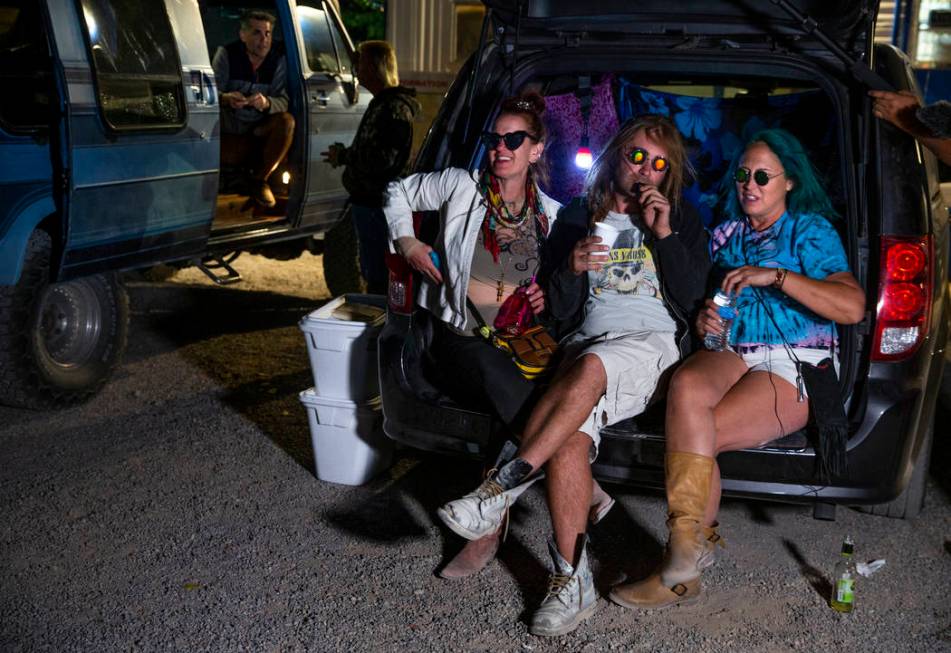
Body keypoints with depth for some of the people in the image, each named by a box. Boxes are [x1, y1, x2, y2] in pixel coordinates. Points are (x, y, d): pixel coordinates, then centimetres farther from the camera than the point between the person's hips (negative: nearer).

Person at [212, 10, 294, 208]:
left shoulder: (279, 59, -7)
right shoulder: (227, 54, -8)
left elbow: (284, 101, -15)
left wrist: (267, 103, -40)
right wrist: (226, 99, -40)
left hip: (260, 131, 2)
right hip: (229, 132, -2)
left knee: (286, 121, -31)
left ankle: (260, 180, -12)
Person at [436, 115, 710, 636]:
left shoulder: (680, 217, 18)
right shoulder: (577, 218, 19)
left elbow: (692, 295, 5)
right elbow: (560, 311, 14)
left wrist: (664, 235, -5)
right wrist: (572, 270, -7)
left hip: (657, 341, -1)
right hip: (587, 346, 2)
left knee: (589, 366, -38)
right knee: (569, 438, -30)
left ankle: (503, 486, -37)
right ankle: (572, 583, -26)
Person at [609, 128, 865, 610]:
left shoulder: (811, 231, 3)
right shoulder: (726, 234, 20)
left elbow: (853, 307, -12)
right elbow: (700, 300, 24)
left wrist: (777, 276, -21)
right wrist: (703, 320, -2)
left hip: (795, 368, -4)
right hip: (732, 354, 4)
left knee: (687, 433, -27)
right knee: (685, 385, -34)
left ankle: (686, 561, -16)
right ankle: (690, 547, -35)